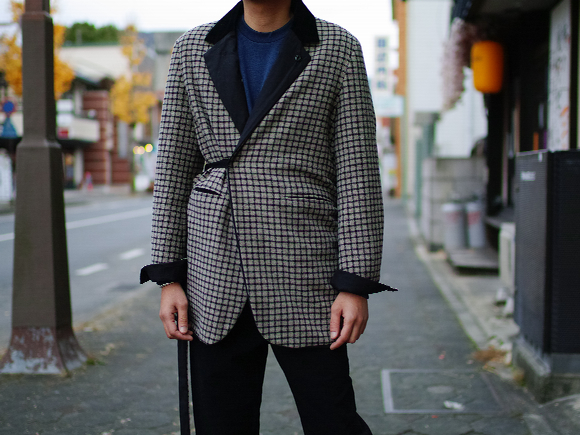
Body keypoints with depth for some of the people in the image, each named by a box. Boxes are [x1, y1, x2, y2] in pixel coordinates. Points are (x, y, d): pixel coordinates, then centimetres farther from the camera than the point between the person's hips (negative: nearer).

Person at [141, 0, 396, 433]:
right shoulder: (194, 49, 10)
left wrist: (356, 284, -8)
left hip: (301, 282, -2)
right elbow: (174, 168, 10)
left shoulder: (338, 49, 2)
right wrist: (168, 275, 4)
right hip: (215, 280, 3)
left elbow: (358, 174, -2)